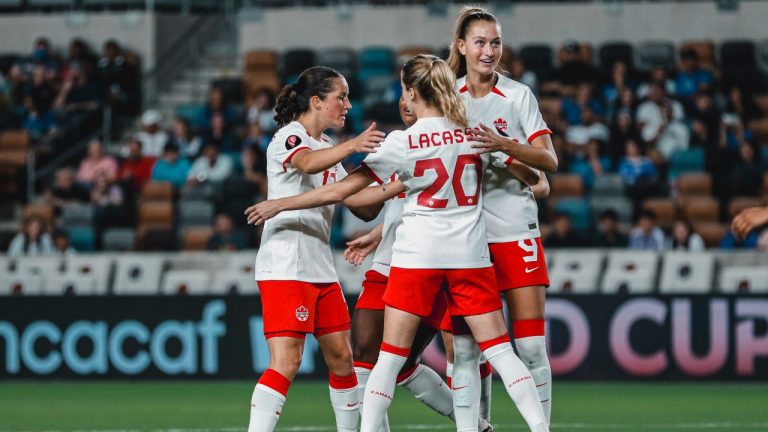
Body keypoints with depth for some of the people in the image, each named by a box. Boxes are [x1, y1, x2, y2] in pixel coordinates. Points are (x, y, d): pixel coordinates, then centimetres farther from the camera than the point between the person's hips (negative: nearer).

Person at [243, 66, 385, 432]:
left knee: (341, 356, 10)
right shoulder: (288, 137, -9)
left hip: (320, 266, 9)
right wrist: (351, 146, -51)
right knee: (286, 362, -17)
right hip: (284, 266, -9)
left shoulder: (327, 146, 18)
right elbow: (307, 162, -33)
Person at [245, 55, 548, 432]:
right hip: (470, 255, 2)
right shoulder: (475, 133, 2)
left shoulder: (403, 143, -7)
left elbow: (342, 190, -7)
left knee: (391, 355, 3)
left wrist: (280, 204, 0)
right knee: (498, 349, 4)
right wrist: (537, 182, 35)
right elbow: (529, 174, 9)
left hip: (417, 258, -2)